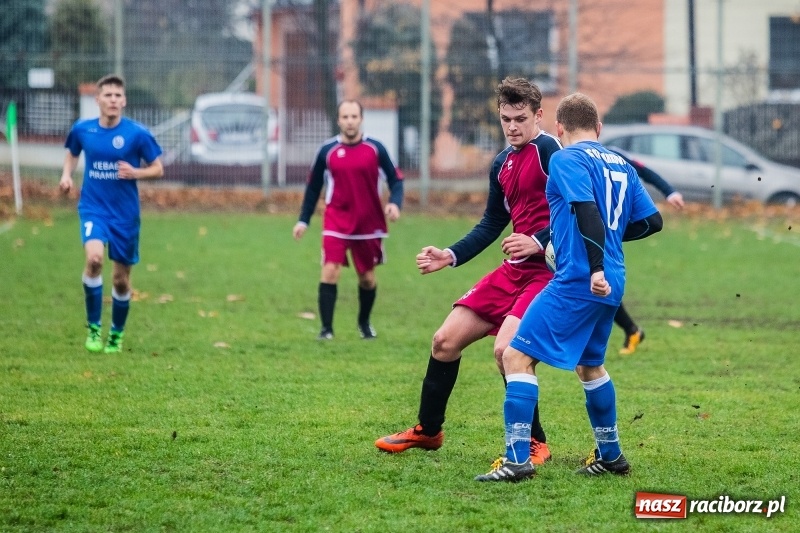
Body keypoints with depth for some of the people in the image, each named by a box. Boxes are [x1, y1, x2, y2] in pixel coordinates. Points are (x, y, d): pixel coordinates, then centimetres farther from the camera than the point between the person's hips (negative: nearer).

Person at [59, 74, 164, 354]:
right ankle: (93, 327, -11)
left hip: (125, 213, 0)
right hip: (93, 207, 0)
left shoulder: (137, 133, -9)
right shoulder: (82, 129, -2)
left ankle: (116, 334, 32)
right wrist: (67, 174, 1)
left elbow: (158, 169, -1)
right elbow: (72, 153, 20)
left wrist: (135, 173, -20)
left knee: (121, 278, 8)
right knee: (94, 258, -27)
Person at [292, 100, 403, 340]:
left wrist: (395, 203, -17)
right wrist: (303, 220, 7)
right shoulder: (327, 151, -2)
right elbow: (313, 187, 9)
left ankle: (364, 322, 36)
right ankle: (326, 328, -12)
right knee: (330, 271, -17)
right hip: (336, 221, -1)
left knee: (367, 277, 11)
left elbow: (395, 179, 2)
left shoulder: (375, 149, -3)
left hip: (369, 223, 1)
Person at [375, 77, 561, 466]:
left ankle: (534, 444, -9)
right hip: (514, 270, 9)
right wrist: (450, 256, 13)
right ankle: (427, 431, 27)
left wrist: (539, 242, -26)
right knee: (445, 340, 9)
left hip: (549, 270, -9)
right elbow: (491, 225, 24)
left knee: (506, 348, -26)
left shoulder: (549, 151, -12)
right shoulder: (502, 164, 14)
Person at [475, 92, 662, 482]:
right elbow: (652, 221, 15)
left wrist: (596, 267, -28)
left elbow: (588, 210, -21)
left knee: (518, 357, -8)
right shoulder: (621, 164, 16)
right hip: (609, 285, 8)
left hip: (578, 281, -8)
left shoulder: (566, 159, -6)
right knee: (589, 364, 27)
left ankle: (517, 458, -18)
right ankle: (610, 455, 33)